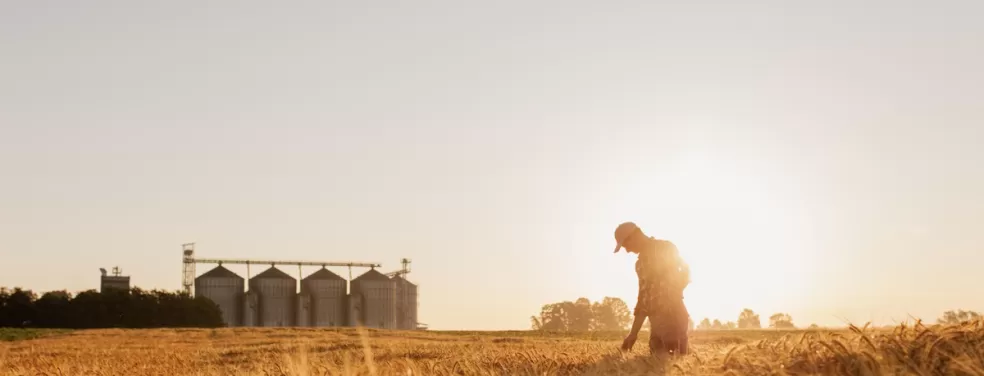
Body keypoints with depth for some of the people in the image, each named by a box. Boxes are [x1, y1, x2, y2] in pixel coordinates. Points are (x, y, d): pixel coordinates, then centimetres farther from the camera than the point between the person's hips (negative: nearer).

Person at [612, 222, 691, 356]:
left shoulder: (666, 248, -1)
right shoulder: (641, 262, 22)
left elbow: (685, 273, -9)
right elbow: (644, 295, 23)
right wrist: (633, 333, 20)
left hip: (672, 316, -8)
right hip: (657, 320, 8)